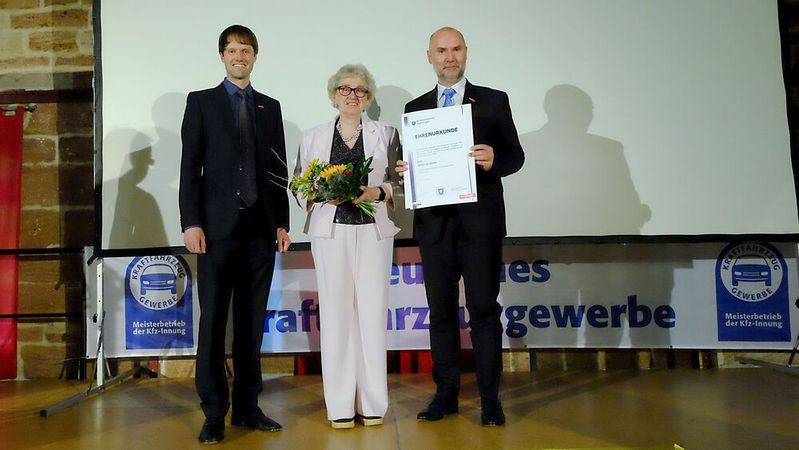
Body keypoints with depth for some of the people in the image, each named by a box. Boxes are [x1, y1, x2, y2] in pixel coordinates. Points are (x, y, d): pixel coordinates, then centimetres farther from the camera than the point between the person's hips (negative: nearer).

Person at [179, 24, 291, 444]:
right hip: (218, 228, -2)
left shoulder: (270, 106, 15)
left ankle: (247, 406, 16)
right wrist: (191, 224, -8)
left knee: (252, 322, 7)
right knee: (213, 321, 0)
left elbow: (278, 169, 13)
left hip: (261, 229, 3)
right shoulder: (201, 102, 8)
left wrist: (282, 222, 6)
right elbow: (190, 168, 0)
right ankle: (214, 413, 9)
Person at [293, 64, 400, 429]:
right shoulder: (313, 137, 13)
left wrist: (377, 192, -10)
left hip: (373, 231, 0)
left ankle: (372, 402, 8)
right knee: (336, 313, -2)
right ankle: (341, 405, 7)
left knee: (372, 312, -2)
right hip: (330, 231, 0)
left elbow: (401, 182, 9)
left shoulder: (386, 134, 12)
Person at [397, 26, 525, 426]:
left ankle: (490, 398, 11)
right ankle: (446, 393, 19)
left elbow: (515, 155, 3)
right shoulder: (414, 108, 14)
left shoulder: (494, 101, 7)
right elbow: (410, 163, 15)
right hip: (434, 222, 3)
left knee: (483, 309, 0)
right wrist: (404, 170, -8)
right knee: (441, 310, 8)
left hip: (480, 220, -2)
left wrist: (493, 162, -18)